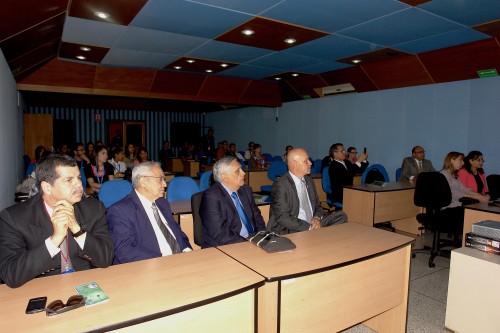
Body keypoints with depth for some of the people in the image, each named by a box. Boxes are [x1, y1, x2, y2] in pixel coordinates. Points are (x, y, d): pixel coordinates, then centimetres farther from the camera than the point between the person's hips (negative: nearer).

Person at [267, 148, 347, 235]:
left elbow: (318, 206, 20)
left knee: (341, 216, -9)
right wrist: (309, 227, -22)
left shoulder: (309, 180, 12)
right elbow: (282, 217, -18)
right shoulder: (280, 185, -13)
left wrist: (317, 218, -4)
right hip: (289, 231, -7)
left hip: (313, 225, 7)